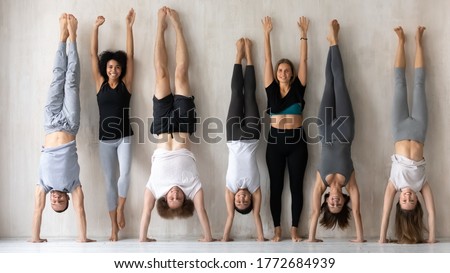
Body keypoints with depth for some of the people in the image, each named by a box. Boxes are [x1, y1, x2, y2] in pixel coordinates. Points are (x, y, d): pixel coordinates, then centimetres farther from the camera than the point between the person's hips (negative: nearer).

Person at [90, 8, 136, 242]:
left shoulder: (126, 84, 2)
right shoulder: (100, 83, 4)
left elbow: (130, 55, -3)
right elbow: (93, 54, 1)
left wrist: (129, 26, -7)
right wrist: (96, 27, -5)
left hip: (124, 137, -1)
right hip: (105, 139, 1)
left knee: (124, 174, -22)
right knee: (110, 182, 4)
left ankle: (120, 209, 5)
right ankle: (114, 227, 10)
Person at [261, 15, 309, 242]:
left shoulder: (298, 88, 4)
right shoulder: (271, 89, 4)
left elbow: (303, 60, 4)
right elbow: (267, 60, 5)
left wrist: (303, 34, 6)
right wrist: (267, 34, 6)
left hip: (296, 141, 0)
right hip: (275, 141, 0)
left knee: (296, 185, 4)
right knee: (276, 186, 5)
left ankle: (294, 228, 11)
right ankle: (277, 229, 11)